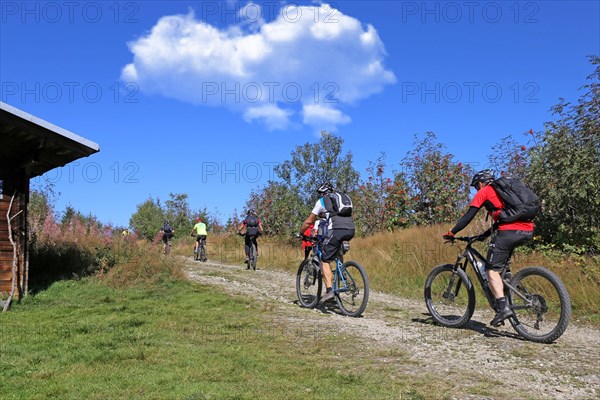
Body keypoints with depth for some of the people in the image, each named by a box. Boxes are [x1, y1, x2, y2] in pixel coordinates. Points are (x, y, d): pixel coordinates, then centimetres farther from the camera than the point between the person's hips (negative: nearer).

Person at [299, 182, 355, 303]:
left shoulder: (321, 201, 15)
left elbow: (309, 221, 16)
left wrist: (300, 233, 30)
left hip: (336, 230, -5)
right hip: (350, 230, 5)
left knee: (325, 261, 2)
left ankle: (329, 290, -11)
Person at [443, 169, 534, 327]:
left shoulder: (483, 192, 10)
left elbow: (468, 216, 4)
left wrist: (452, 233, 12)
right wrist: (484, 235, 40)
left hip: (509, 232, -7)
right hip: (527, 232, 8)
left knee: (492, 270, -3)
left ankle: (503, 307, -17)